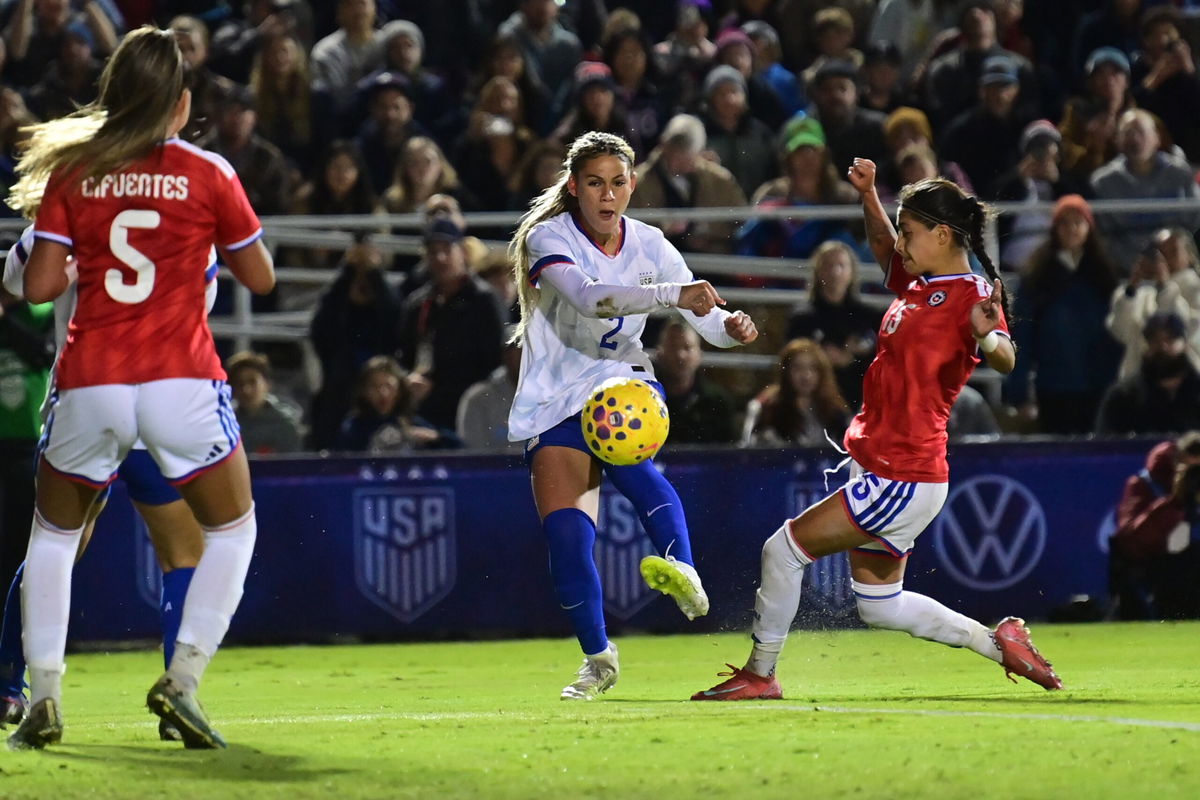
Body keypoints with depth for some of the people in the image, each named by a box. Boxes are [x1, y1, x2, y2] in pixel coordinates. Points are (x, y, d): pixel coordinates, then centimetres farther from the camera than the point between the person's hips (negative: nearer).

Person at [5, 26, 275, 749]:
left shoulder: (71, 172, 2)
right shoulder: (207, 174, -1)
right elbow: (260, 278, 7)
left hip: (89, 384, 2)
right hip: (182, 383, -2)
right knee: (232, 530, 16)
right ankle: (182, 682, 0)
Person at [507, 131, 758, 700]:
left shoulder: (648, 246, 1)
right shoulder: (549, 237, -12)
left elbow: (708, 322, 1)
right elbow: (588, 295, -33)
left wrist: (733, 327, -24)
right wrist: (673, 295, -45)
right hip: (555, 398, -1)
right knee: (564, 529, -13)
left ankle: (682, 572, -53)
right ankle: (598, 657, 7)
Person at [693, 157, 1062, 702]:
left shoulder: (970, 298, -17)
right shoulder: (917, 283, 9)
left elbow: (1003, 360, -35)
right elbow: (884, 247, 32)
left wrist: (989, 336, -58)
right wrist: (868, 197, 16)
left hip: (904, 477, -10)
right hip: (879, 469, 10)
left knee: (784, 549, -6)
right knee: (879, 605, 17)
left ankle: (759, 675, 7)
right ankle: (999, 642, 22)